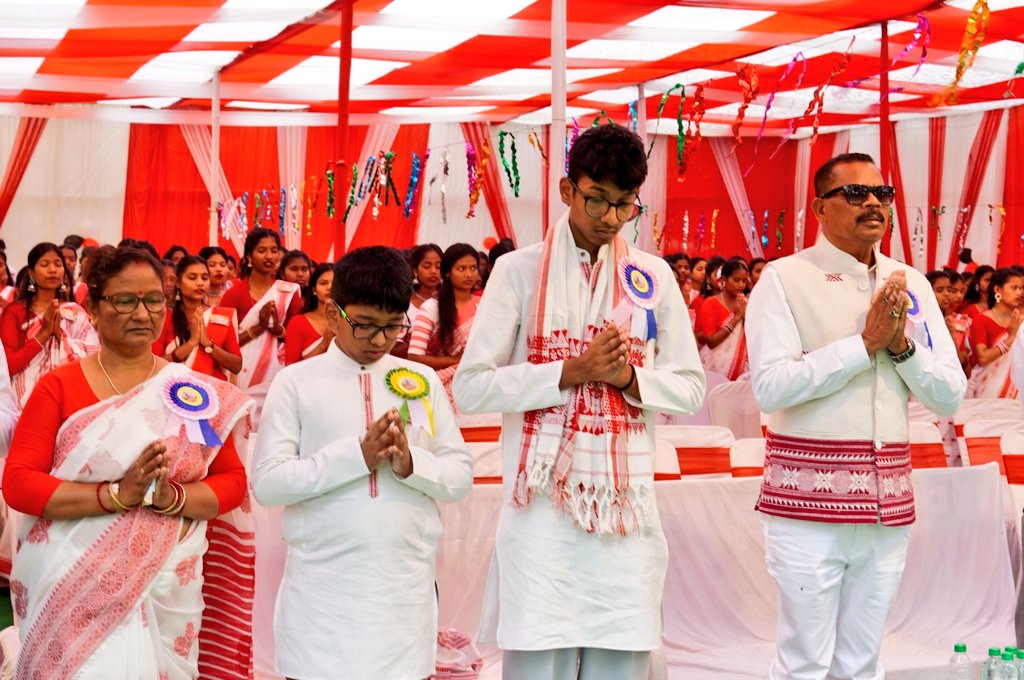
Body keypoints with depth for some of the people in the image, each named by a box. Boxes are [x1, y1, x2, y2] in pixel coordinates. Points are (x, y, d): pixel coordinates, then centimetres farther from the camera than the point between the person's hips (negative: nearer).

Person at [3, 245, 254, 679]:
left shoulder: (198, 393, 3)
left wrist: (171, 497, -18)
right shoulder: (59, 386, -2)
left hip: (166, 589, 2)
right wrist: (118, 494, -20)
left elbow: (233, 481, 2)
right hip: (72, 589, -2)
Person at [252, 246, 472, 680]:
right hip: (322, 592, -2)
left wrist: (411, 462, -13)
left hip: (408, 589, 2)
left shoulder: (423, 381, 8)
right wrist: (357, 455, -16)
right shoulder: (296, 382, 0)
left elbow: (461, 476, 7)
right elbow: (267, 482, -7)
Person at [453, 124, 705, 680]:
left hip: (626, 502, 3)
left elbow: (690, 388, 12)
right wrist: (571, 372, -12)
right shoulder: (519, 270, 1)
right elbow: (471, 388, -3)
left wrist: (629, 376, -7)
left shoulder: (653, 277, 9)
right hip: (541, 502, -2)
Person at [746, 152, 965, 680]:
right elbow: (770, 388, -15)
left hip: (888, 503, 5)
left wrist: (901, 344, -8)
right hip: (808, 499, -5)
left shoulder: (910, 285, 11)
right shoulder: (785, 279, -3)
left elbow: (950, 396, 9)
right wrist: (866, 342, -14)